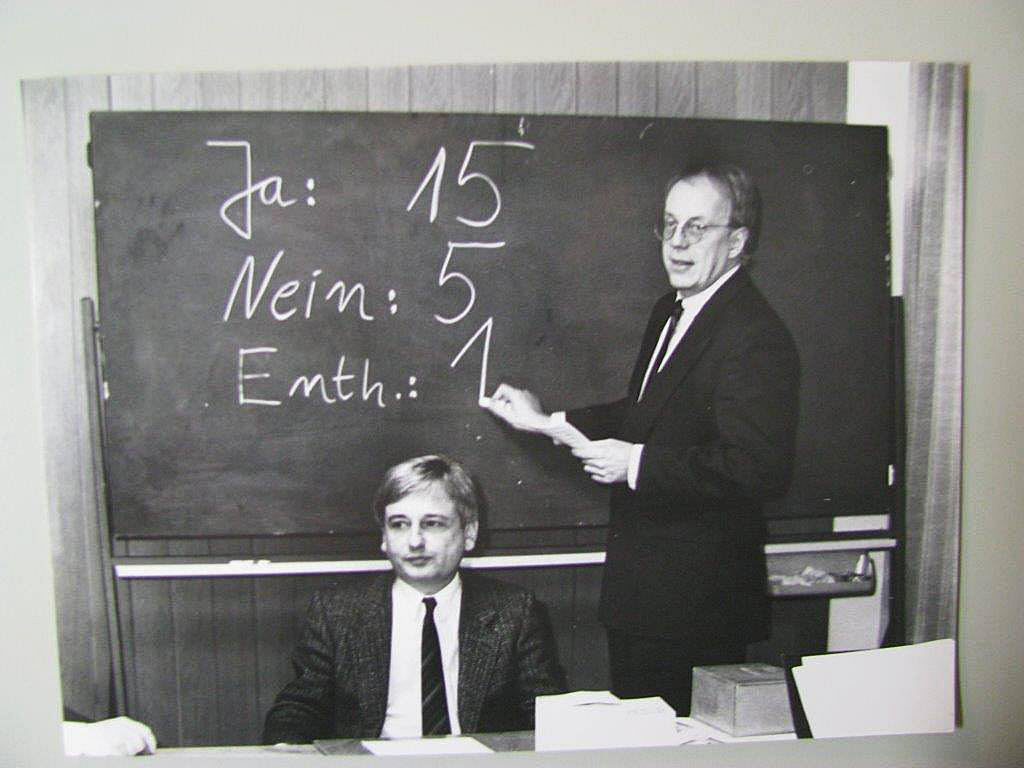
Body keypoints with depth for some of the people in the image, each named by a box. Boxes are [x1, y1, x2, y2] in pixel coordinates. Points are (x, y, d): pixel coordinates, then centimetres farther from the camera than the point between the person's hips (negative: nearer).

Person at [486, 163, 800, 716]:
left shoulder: (755, 338, -21)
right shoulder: (669, 313, 11)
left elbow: (760, 468, -31)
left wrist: (638, 463, -26)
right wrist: (549, 422, 13)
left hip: (696, 606, -10)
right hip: (640, 592, 10)